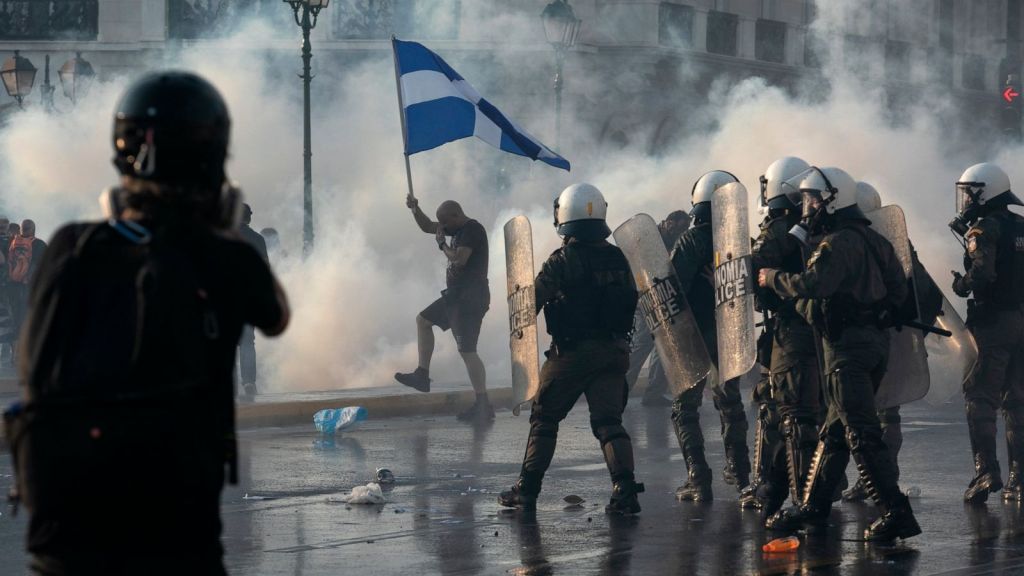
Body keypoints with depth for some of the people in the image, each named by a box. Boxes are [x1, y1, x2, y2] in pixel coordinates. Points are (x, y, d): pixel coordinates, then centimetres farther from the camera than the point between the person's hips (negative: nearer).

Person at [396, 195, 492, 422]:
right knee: (423, 320, 22)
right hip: (456, 295, 11)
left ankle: (483, 405, -11)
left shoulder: (472, 230, -15)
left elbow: (459, 259, -27)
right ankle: (422, 375, 22)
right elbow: (427, 226, 25)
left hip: (469, 297, -11)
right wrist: (415, 209, 9)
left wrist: (442, 243, -10)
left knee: (466, 350, -12)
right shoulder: (458, 229, 14)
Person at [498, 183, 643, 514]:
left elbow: (531, 303, -10)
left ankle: (527, 490, 12)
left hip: (572, 352, -4)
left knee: (544, 418, 10)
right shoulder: (618, 259, 6)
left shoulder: (561, 262, -11)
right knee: (609, 421, 4)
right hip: (614, 350, 4)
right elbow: (630, 303, 13)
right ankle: (625, 490, -12)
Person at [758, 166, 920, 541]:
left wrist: (773, 279, -10)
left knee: (862, 434, -10)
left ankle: (896, 513, -14)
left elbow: (811, 285, -27)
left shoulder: (839, 243, -15)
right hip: (876, 340, 10)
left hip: (848, 345, -10)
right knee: (834, 431, 16)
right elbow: (898, 288, 18)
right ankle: (813, 507, 24)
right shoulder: (872, 239, 15)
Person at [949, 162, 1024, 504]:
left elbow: (983, 273, -22)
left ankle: (986, 470, -12)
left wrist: (962, 284, -4)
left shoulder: (984, 229, -9)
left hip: (993, 323, -7)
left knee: (980, 399, -3)